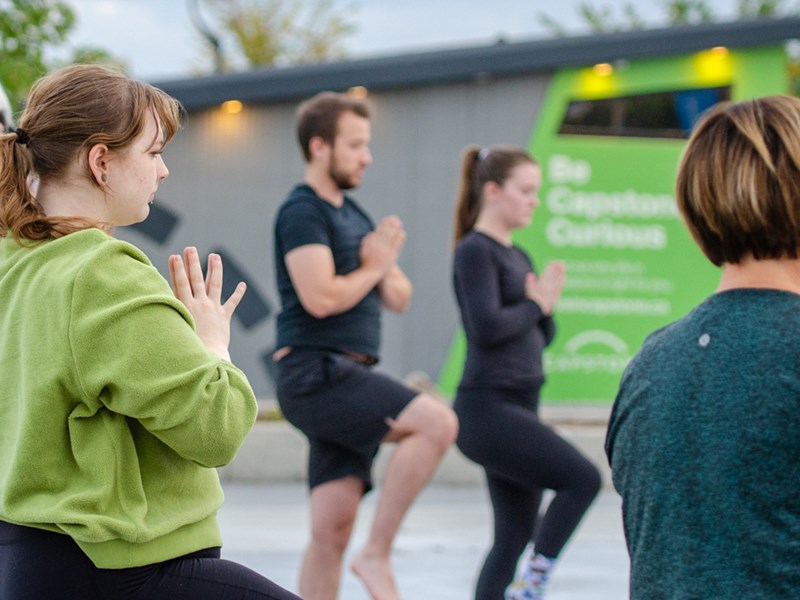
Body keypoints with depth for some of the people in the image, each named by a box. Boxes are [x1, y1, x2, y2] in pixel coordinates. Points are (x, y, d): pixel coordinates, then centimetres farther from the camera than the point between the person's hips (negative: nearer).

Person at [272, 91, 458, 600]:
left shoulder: (354, 215, 22)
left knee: (333, 529, 4)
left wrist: (384, 265, 0)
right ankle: (378, 554, -15)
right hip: (315, 374, -9)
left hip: (348, 377, 9)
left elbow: (400, 299, 22)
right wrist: (373, 266, -3)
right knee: (437, 421, -23)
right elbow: (320, 297, -20)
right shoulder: (302, 212, -7)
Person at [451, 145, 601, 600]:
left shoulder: (518, 255, 17)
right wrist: (537, 304, -7)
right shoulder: (475, 251, -8)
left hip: (519, 408, 9)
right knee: (583, 478, -18)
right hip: (487, 408, -9)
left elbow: (543, 336, 19)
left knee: (517, 535, 8)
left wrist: (545, 304, 0)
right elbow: (486, 326, -20)